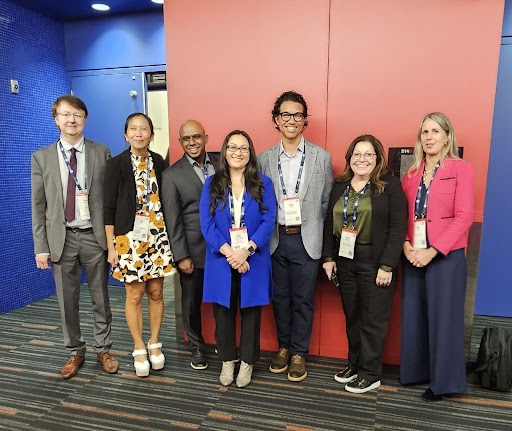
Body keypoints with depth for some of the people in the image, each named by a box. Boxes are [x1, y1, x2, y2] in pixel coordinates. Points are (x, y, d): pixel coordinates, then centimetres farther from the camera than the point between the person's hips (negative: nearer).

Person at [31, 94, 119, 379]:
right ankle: (75, 352, 30)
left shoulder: (101, 153, 1)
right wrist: (41, 247, -2)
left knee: (101, 298, 11)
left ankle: (104, 349, 28)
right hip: (61, 238, 1)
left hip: (94, 236, -1)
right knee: (67, 301, 12)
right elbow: (39, 206, 3)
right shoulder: (42, 157, 3)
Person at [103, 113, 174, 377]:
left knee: (156, 292, 9)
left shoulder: (158, 162, 5)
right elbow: (109, 208, -4)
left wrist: (167, 234, 7)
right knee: (135, 295, 5)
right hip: (129, 238, -3)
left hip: (157, 236, 3)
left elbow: (163, 200, 9)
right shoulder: (116, 164, -5)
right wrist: (111, 247, -6)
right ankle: (139, 349, 23)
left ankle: (154, 343, 27)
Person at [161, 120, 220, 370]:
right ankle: (197, 346, 35)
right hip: (193, 250, -1)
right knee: (191, 302, 13)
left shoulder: (221, 163, 3)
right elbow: (172, 220, -5)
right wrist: (181, 256, -8)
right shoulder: (171, 175, -3)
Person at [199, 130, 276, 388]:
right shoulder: (212, 184, 4)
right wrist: (228, 252, -17)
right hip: (221, 262, 1)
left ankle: (247, 362, 29)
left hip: (253, 262, 0)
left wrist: (246, 250, -19)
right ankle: (227, 361, 31)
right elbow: (206, 223, -4)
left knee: (250, 313, 10)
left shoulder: (263, 184, 3)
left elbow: (268, 221, -6)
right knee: (223, 314, 12)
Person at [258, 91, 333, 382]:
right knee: (280, 297, 14)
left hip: (307, 240, -2)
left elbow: (327, 202, 2)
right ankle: (284, 347, 32)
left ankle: (299, 353, 24)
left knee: (303, 299, 7)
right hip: (275, 239, 2)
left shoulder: (322, 157, 0)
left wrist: (316, 233, -2)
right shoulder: (265, 159, 4)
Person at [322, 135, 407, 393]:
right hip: (344, 260, 5)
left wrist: (387, 265, -14)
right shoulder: (340, 186, 10)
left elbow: (398, 228, -10)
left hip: (375, 262, -4)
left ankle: (370, 374, 21)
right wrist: (328, 257, 4)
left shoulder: (390, 185, -5)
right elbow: (329, 224, 11)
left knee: (373, 320, 6)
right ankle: (354, 363, 32)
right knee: (352, 317, 14)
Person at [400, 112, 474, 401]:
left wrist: (432, 251, -17)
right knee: (414, 316, 11)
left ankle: (442, 380, 18)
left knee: (443, 317, 4)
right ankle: (417, 370, 27)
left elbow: (464, 217, -11)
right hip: (413, 256, 5)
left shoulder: (461, 169, -3)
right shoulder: (411, 173, 12)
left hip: (445, 256, -4)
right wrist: (405, 245, -7)